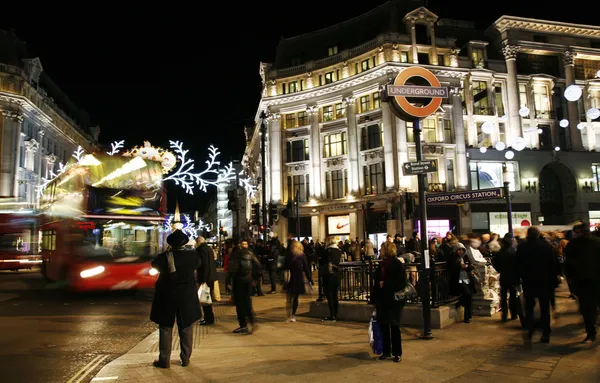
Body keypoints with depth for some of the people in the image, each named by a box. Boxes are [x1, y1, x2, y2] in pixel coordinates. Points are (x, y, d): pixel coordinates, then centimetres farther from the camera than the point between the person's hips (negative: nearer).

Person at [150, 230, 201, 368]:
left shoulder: (163, 257, -15)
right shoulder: (192, 255, -11)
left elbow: (154, 264, 5)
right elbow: (197, 264, 11)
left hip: (166, 297, -1)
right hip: (187, 298, 1)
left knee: (165, 328, 11)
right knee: (186, 328, 12)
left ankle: (164, 360, 15)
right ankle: (185, 358, 19)